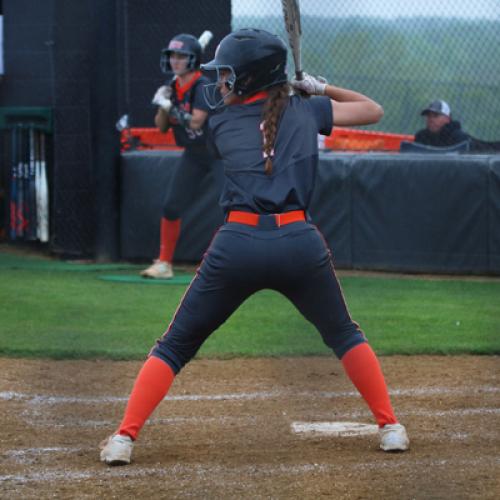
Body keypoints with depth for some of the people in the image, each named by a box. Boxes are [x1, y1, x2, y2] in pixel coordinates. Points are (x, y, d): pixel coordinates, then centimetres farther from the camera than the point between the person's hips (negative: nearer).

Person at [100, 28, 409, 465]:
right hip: (300, 241, 1)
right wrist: (321, 89, 35)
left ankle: (124, 438, 2)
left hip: (238, 244, -1)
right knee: (343, 334, 24)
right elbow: (372, 110, 24)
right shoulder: (306, 110, 12)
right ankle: (390, 427, 17)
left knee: (175, 347, 11)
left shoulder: (221, 123, 12)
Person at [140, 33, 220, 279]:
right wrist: (163, 106, -12)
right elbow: (161, 126, 5)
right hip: (192, 155, 7)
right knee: (171, 207, 6)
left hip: (217, 153, -7)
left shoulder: (202, 86, -19)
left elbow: (195, 121, -29)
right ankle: (164, 263, 18)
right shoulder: (172, 87, 3)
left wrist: (170, 106, -27)